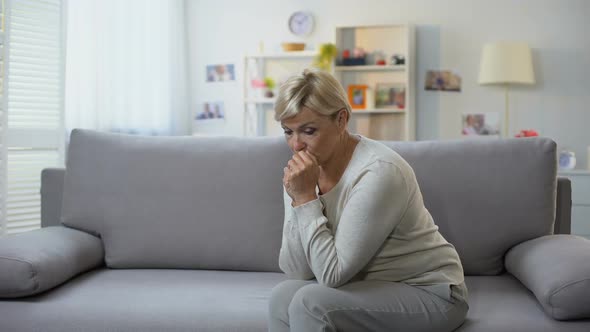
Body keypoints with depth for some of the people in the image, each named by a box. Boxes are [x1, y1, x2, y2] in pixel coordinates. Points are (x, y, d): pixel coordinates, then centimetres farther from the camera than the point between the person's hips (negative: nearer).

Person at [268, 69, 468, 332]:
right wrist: (297, 199, -21)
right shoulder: (302, 171, -4)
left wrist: (307, 197, -26)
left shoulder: (379, 172, -26)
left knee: (310, 303, -24)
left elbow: (333, 273, -25)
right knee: (283, 297, -15)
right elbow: (297, 272, -9)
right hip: (374, 287, 7)